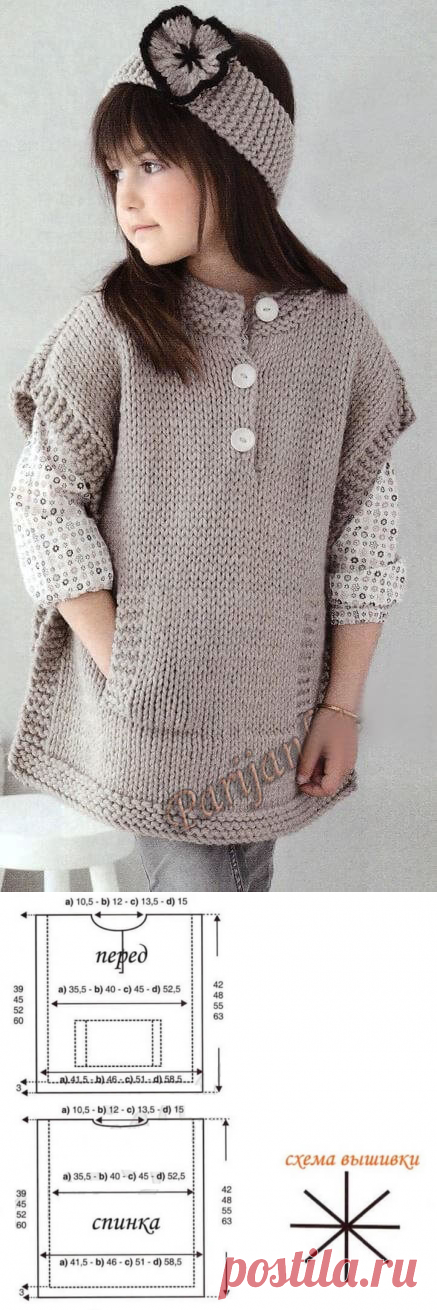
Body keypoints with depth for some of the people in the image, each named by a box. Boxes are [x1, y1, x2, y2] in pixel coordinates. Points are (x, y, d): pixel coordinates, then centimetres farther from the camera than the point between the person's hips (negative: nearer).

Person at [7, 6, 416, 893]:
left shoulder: (337, 330, -1)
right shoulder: (110, 330, -7)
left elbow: (365, 533, 3)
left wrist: (343, 702, 2)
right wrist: (127, 674, -8)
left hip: (276, 713, 2)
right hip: (149, 713, -2)